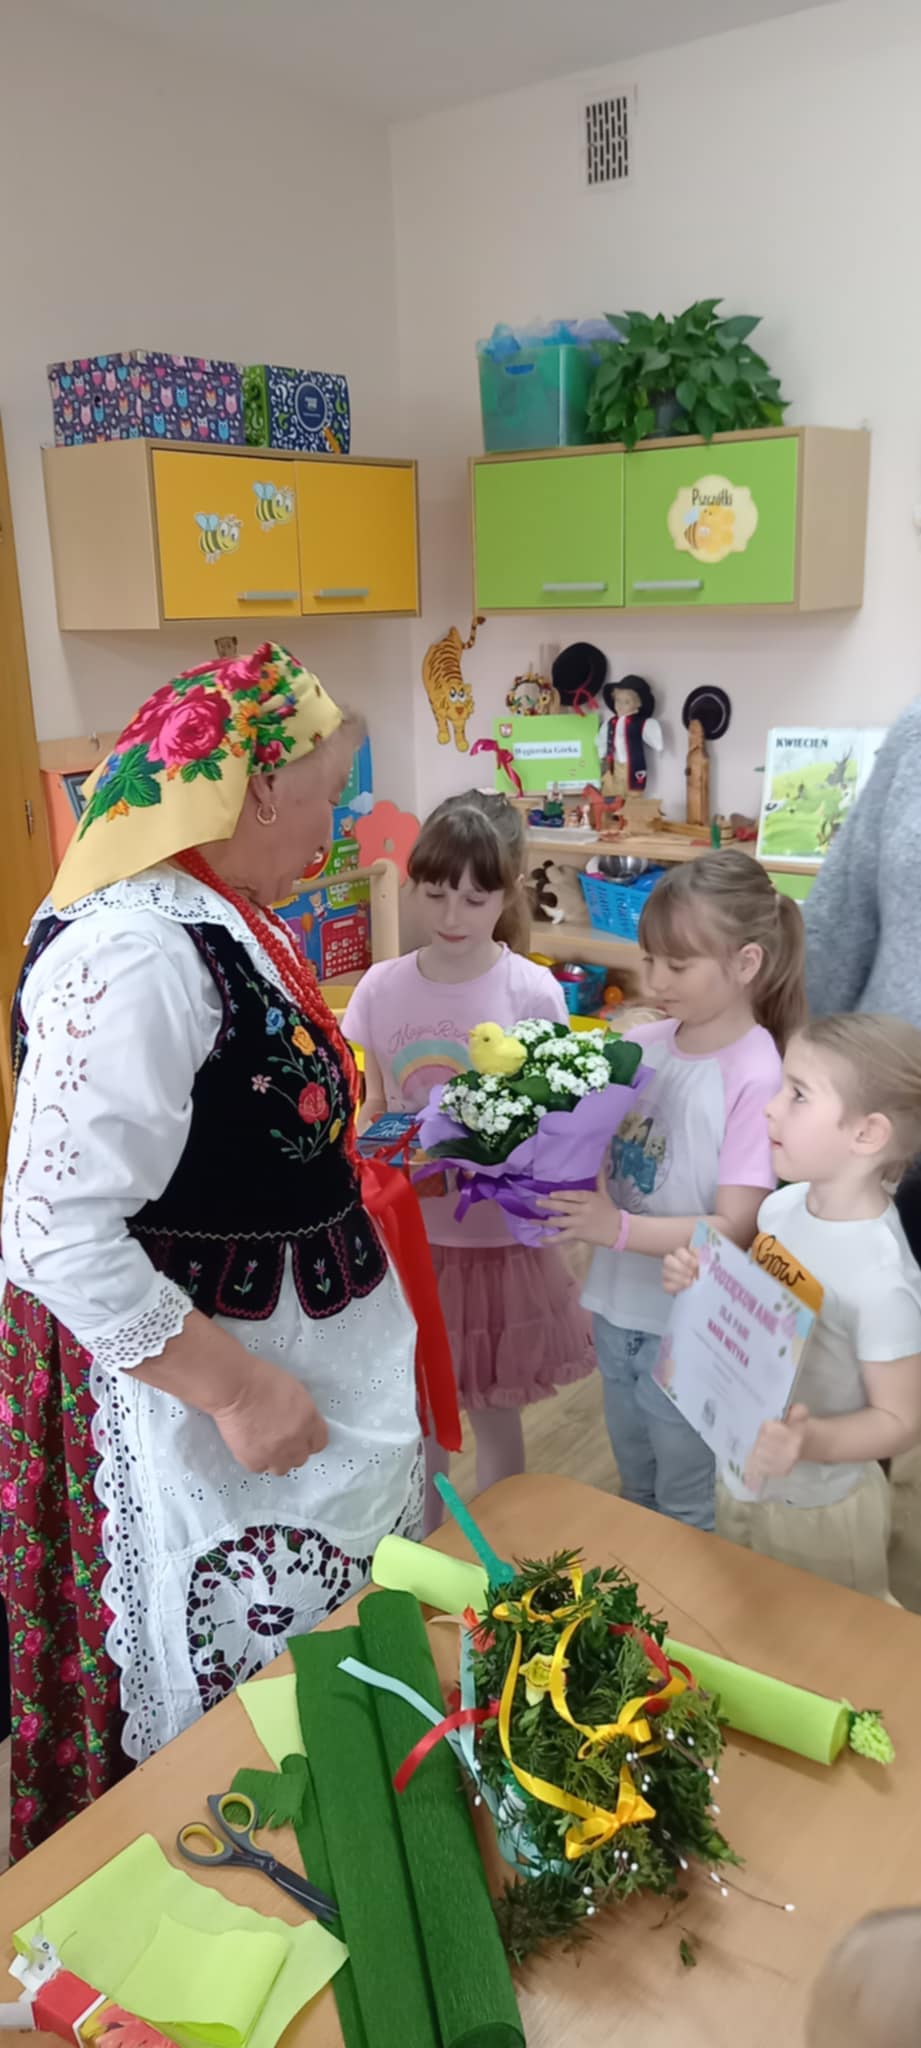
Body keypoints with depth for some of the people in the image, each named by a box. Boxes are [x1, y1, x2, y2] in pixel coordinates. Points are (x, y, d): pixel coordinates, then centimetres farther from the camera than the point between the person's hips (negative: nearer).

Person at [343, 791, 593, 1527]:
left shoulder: (532, 993, -13)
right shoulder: (381, 987, -4)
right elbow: (372, 1111, 5)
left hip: (496, 1239, -3)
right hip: (407, 1235, 3)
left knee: (493, 1412, 15)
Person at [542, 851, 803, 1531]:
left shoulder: (755, 1078, -21)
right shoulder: (644, 1044, -5)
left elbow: (734, 1228, -23)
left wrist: (619, 1228, -34)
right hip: (619, 1305, 6)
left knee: (684, 1513, 17)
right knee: (634, 1488, 29)